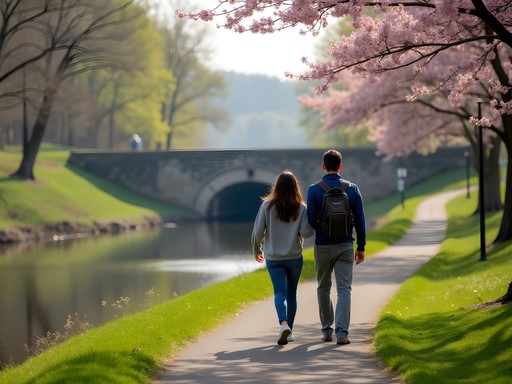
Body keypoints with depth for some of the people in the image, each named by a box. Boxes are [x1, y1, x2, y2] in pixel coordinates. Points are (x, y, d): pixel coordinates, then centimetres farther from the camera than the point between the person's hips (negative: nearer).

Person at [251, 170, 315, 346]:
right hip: (294, 257, 1)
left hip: (273, 258, -1)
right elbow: (306, 232, -14)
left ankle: (284, 324, -27)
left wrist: (257, 250, 11)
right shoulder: (301, 208, -7)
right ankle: (289, 331, 21)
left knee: (280, 292, -2)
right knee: (291, 293, 15)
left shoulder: (267, 206, -6)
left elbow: (258, 232, -6)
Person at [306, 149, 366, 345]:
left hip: (323, 246, 0)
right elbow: (360, 220, 1)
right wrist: (361, 247, 9)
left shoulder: (314, 190, -6)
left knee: (323, 289, 15)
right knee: (344, 289, -1)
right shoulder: (352, 189, 0)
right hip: (345, 246, 0)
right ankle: (342, 332, -13)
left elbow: (311, 221, -9)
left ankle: (327, 330, 22)